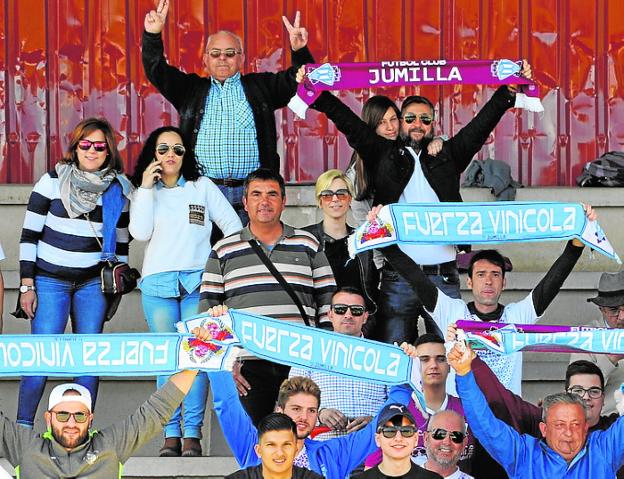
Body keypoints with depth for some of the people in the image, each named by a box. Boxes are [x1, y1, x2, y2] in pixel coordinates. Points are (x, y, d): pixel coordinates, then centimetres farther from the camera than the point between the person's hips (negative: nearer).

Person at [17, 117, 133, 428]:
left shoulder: (118, 190, 3)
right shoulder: (52, 181, -4)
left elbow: (121, 243, 12)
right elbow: (29, 235, -2)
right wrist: (27, 285, -6)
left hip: (94, 283, 2)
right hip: (50, 280, -2)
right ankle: (22, 428, 1)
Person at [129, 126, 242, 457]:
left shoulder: (202, 187, 13)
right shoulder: (145, 192, 14)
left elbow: (232, 225, 12)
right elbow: (140, 233, -2)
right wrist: (146, 188, -2)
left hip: (198, 283, -1)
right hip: (158, 284, 1)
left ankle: (192, 434, -8)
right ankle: (171, 434, -3)